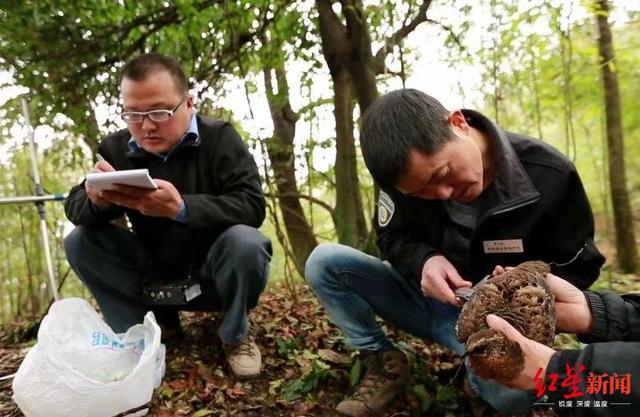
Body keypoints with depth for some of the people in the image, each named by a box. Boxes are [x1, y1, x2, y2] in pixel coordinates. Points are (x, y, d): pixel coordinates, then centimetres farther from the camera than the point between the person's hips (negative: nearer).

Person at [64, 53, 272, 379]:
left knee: (245, 243, -34)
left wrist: (181, 208, -41)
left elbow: (252, 206, -25)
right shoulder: (116, 148, -3)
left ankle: (234, 336, -5)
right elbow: (75, 207, -5)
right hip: (155, 278, 4)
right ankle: (156, 323, 2)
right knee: (79, 242, -11)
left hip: (215, 275, -3)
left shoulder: (220, 138, -13)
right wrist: (98, 201, -31)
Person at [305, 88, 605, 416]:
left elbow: (578, 269, -8)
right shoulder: (406, 171, -15)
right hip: (424, 298, 3)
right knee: (324, 262, -16)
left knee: (513, 390, -38)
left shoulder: (549, 176, -21)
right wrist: (423, 260, -26)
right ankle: (384, 362, -1)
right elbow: (394, 239, -1)